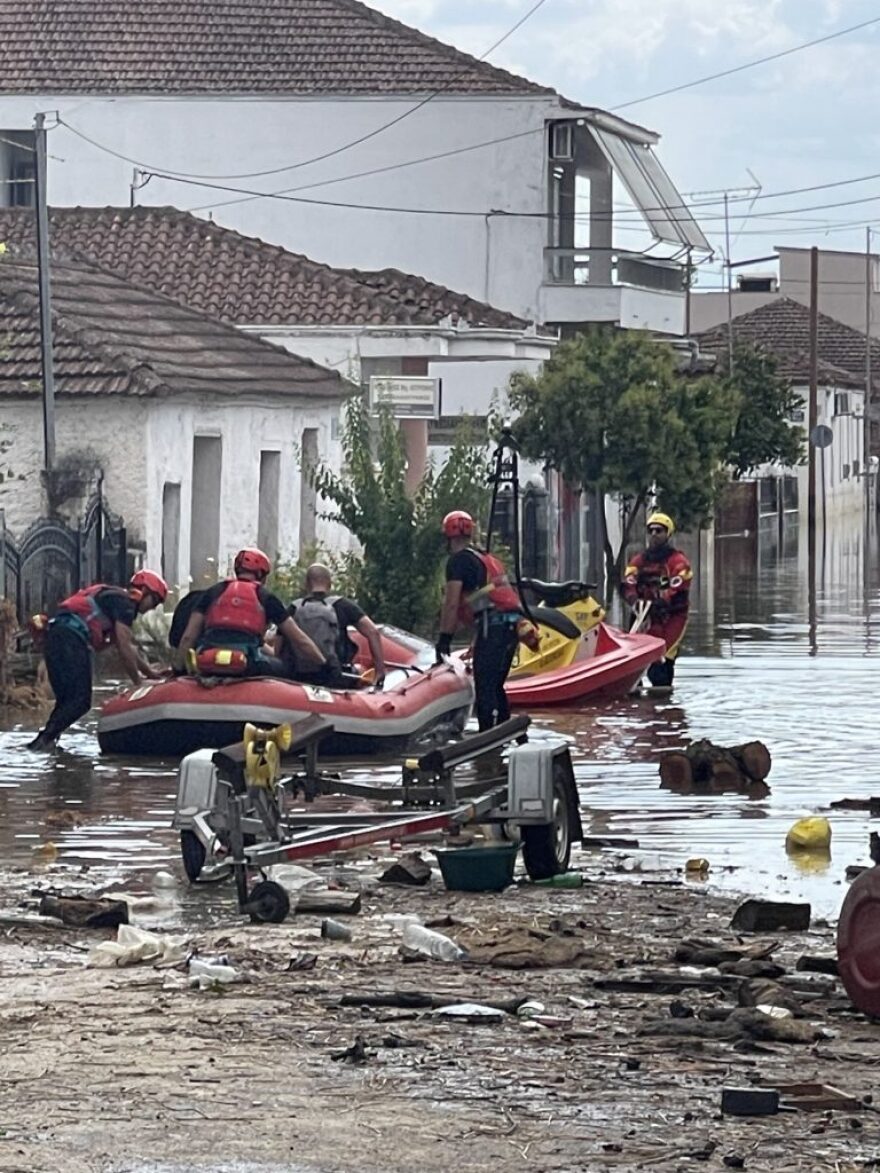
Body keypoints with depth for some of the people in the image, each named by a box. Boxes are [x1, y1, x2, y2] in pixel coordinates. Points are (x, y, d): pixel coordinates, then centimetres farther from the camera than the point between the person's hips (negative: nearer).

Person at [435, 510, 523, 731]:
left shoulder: (458, 560, -2)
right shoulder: (488, 558, 25)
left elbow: (452, 603, -9)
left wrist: (444, 638, -6)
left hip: (492, 624, -8)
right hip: (512, 623, 8)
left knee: (484, 687, -8)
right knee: (495, 686, 18)